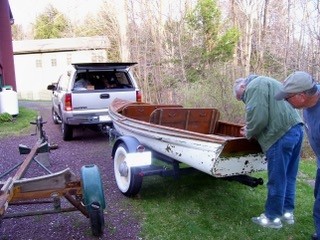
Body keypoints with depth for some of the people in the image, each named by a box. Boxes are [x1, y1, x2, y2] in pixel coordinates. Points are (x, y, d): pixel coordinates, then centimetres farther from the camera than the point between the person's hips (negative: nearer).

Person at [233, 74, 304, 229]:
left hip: (282, 135, -10)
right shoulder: (265, 83, 25)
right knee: (288, 176, 18)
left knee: (276, 179, 2)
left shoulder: (253, 87, -6)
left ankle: (272, 217, 14)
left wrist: (249, 133, 1)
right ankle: (287, 212, 29)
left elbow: (258, 117, -17)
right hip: (295, 129, 10)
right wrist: (252, 129, 17)